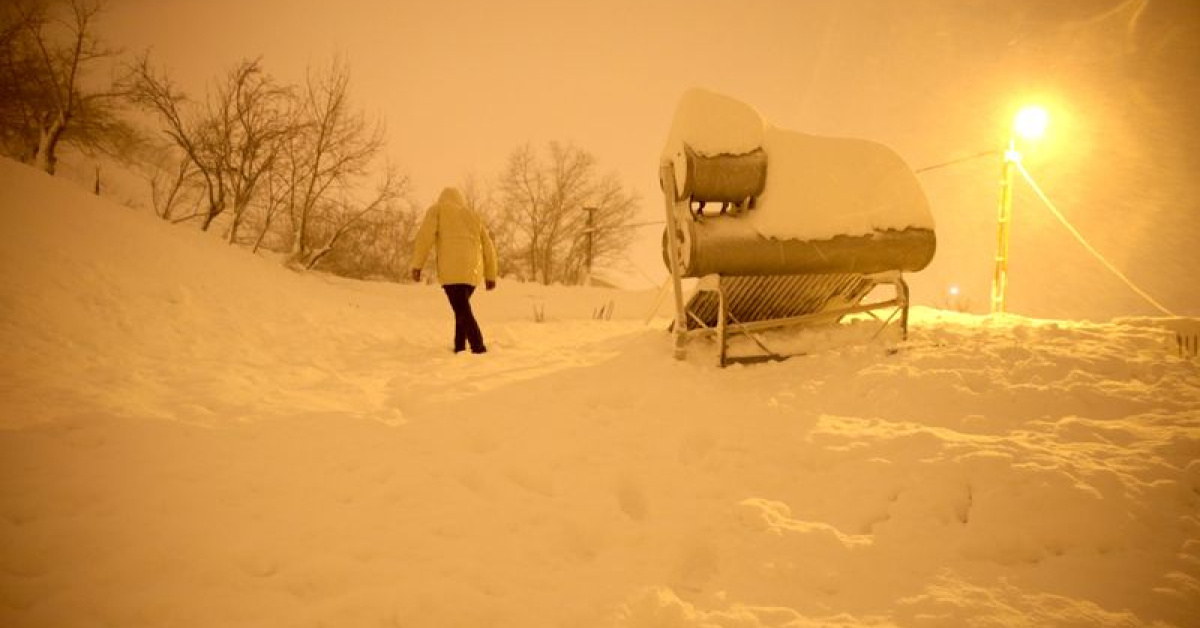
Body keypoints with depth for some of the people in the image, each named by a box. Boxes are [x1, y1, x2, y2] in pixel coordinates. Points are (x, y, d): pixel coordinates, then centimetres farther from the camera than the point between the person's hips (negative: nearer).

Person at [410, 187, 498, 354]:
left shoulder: (437, 209, 14)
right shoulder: (473, 216, 25)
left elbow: (426, 234, -3)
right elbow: (488, 247, 20)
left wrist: (417, 265, -7)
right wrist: (490, 276, 24)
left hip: (451, 270, -5)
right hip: (472, 271, 5)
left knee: (463, 312, -9)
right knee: (462, 308, 23)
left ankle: (479, 350, -23)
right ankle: (459, 348, 21)